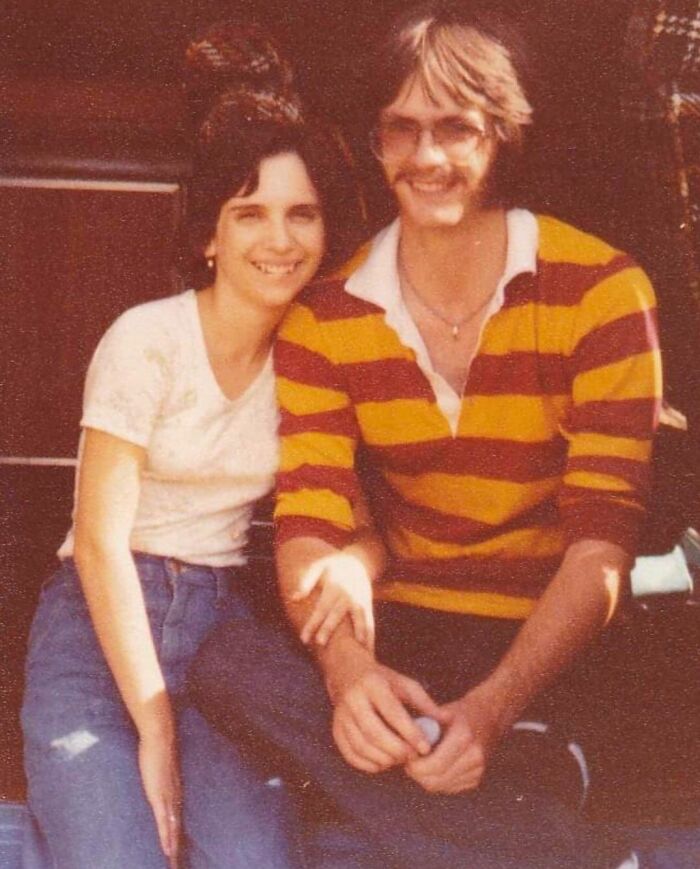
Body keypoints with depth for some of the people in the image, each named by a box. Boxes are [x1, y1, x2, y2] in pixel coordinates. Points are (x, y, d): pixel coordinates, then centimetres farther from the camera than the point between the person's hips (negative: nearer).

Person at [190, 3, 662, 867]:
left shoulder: (600, 293, -8)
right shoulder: (325, 316, 2)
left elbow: (602, 539, -13)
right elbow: (308, 520, -7)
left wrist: (496, 705, -28)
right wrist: (346, 667, -29)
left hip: (553, 648, -5)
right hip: (401, 632, 5)